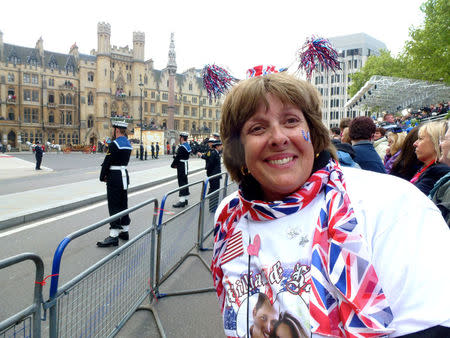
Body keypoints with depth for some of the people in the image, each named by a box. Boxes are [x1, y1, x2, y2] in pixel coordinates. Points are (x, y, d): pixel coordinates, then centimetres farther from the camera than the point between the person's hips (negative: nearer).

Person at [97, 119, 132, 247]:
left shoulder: (114, 144, -16)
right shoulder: (128, 144, 11)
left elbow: (107, 163, -16)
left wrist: (102, 177, -1)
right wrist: (108, 175, 10)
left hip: (114, 178, -9)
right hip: (125, 176, 9)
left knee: (114, 206, -6)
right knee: (123, 204, 15)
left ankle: (114, 236, -3)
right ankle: (124, 231, 24)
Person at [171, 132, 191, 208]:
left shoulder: (182, 147, -20)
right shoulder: (188, 146, 12)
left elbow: (177, 158, -17)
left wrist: (173, 165, -5)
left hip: (181, 167, -10)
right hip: (185, 166, 10)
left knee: (182, 183, -7)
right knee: (184, 182, 15)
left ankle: (182, 201, -5)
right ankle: (185, 199, 23)